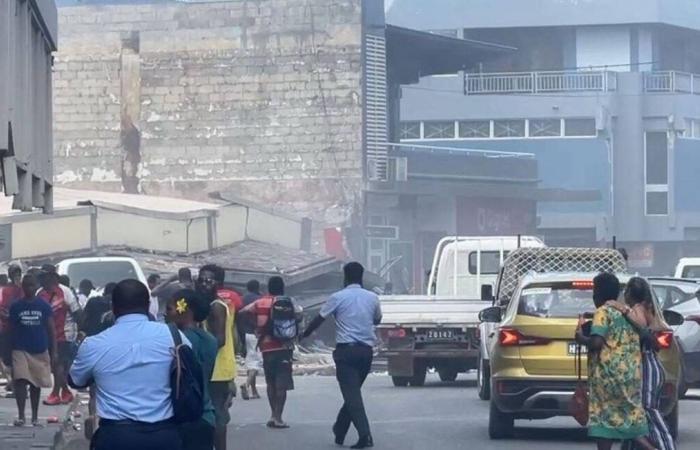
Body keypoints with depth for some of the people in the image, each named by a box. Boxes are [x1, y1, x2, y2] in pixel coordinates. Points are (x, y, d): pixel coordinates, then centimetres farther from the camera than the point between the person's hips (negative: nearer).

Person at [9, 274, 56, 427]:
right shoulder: (16, 307, 1)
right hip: (21, 350, -1)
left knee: (36, 384, 10)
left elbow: (51, 330, 4)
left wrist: (53, 352, -1)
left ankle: (35, 416, 20)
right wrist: (9, 352, 4)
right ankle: (21, 415, -18)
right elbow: (11, 330, 6)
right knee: (20, 381, -16)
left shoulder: (44, 306, 1)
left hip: (40, 351, 1)